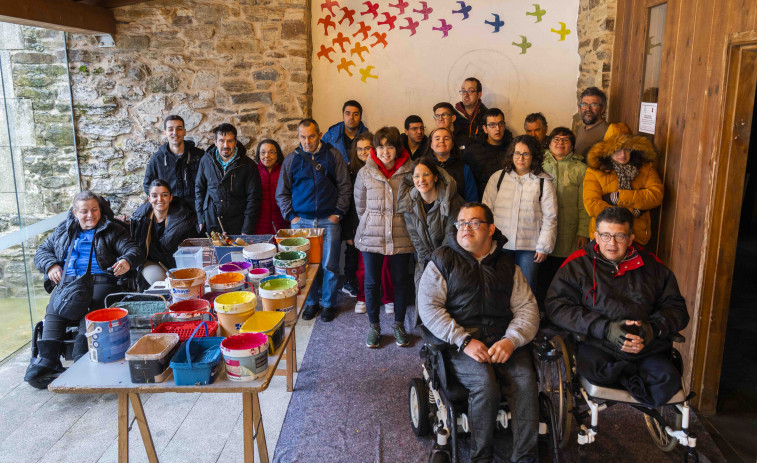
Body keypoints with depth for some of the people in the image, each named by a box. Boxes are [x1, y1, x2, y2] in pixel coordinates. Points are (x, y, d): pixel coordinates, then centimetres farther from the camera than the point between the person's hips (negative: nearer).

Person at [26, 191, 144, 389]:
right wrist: (50, 265, 7)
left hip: (100, 281, -3)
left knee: (90, 309, -34)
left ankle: (81, 360, -44)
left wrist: (127, 261, -21)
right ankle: (47, 360, -37)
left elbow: (134, 250, 4)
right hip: (67, 282, 3)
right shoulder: (63, 231, 27)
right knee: (53, 311, -28)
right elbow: (42, 251, 31)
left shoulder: (112, 230, 16)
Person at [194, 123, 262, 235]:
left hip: (237, 226, -2)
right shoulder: (206, 160, 4)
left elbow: (253, 198, -5)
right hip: (210, 224, 2)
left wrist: (247, 230, -10)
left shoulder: (248, 165, -5)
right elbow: (199, 189, 13)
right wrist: (200, 219, 5)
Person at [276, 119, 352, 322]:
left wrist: (338, 213, -3)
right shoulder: (291, 159, 6)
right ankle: (311, 302, 24)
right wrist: (291, 216, 1)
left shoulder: (333, 155, 3)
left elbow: (345, 187, 5)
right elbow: (281, 193, 11)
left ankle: (329, 303, 19)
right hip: (301, 221, 1)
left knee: (329, 265, 2)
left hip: (328, 221, -1)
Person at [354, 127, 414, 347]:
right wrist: (371, 225, 12)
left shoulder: (410, 171, -4)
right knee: (371, 282, 7)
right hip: (371, 237, 1)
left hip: (401, 236, 0)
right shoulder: (365, 173, -1)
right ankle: (373, 326, 25)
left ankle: (399, 325, 28)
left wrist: (403, 225, 8)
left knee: (401, 280, 10)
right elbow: (360, 206, 10)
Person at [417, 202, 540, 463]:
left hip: (504, 339, 3)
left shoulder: (507, 265, 17)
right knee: (485, 382, -28)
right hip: (460, 342, -3)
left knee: (525, 378, -24)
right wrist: (465, 341, -14)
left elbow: (527, 307, 8)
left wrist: (511, 340, -12)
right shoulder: (442, 260, 7)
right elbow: (429, 308, -3)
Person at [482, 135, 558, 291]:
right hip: (500, 244, 1)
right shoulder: (497, 178, 8)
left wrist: (544, 247, -1)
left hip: (530, 247, -1)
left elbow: (550, 217, 4)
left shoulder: (544, 182, 5)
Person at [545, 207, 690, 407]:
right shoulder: (578, 264, 9)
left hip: (648, 347, 3)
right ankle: (632, 372, -6)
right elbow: (557, 307, -2)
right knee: (594, 370, -35)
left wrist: (654, 328, -5)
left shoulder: (650, 265, 19)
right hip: (598, 345, -2)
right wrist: (605, 329, -13)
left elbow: (676, 307, 18)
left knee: (667, 378, -27)